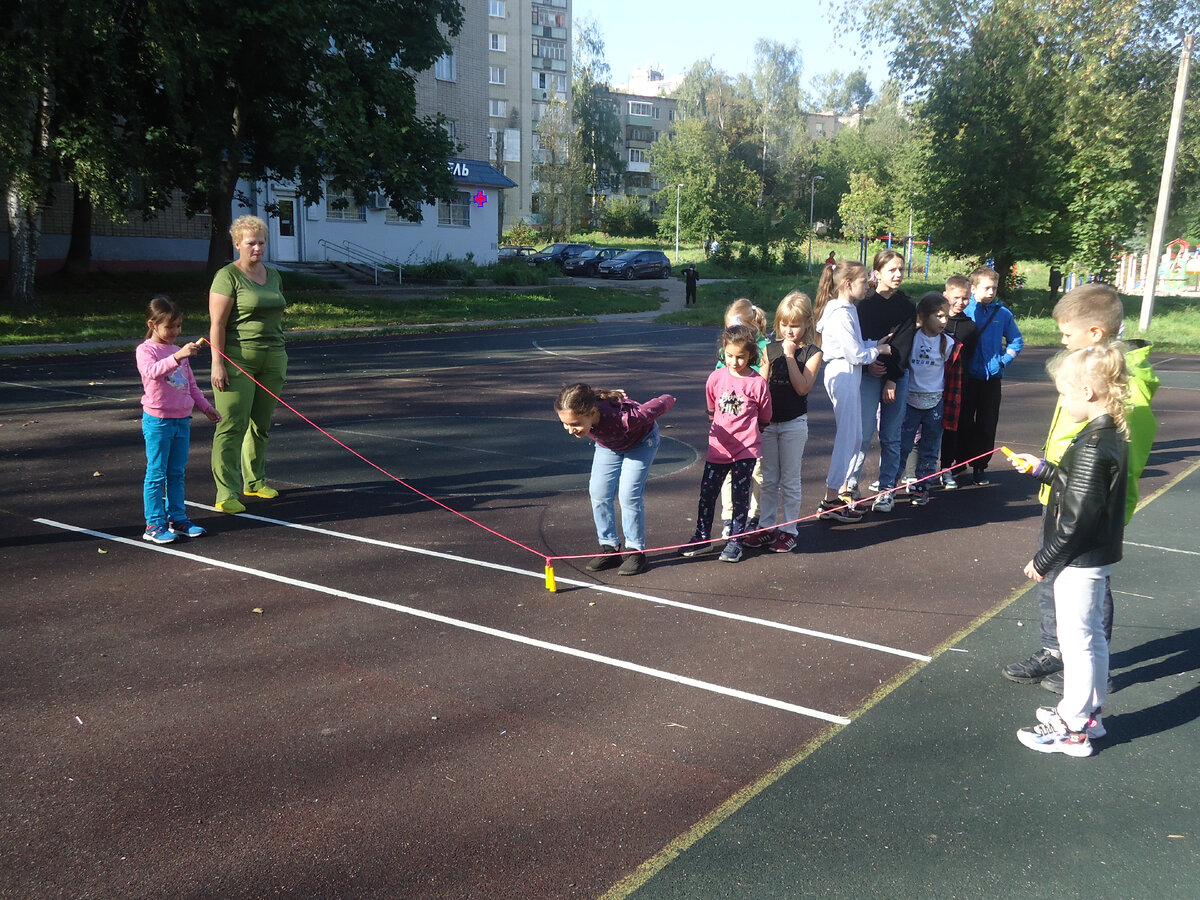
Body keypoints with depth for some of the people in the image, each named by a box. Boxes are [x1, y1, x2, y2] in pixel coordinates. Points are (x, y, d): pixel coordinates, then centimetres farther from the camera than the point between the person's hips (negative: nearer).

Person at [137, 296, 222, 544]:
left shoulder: (179, 351, 14)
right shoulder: (145, 350, -8)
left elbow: (191, 384, 24)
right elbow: (152, 371, -31)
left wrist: (206, 406, 20)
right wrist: (178, 356, -44)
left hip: (182, 419, 7)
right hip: (157, 420, -6)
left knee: (177, 473, 12)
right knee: (156, 474, -2)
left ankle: (177, 519, 20)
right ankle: (154, 525, 4)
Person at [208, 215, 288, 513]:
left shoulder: (273, 275, 15)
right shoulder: (227, 276, -6)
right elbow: (216, 324, -11)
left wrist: (281, 358, 19)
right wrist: (217, 363, -17)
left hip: (271, 359, 7)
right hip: (237, 359, -7)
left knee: (261, 424, 12)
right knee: (233, 425, -9)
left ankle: (254, 481, 26)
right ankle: (226, 493, -10)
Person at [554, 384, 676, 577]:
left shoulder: (623, 418, -48)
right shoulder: (573, 415, -33)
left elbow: (656, 407, -28)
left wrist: (668, 400, -6)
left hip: (640, 441, -5)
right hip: (608, 445, 5)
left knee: (629, 494, -15)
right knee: (599, 493, -6)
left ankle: (636, 551, -1)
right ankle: (609, 549, 6)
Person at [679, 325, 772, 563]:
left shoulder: (758, 383, -8)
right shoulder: (716, 378, -1)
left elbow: (764, 419, 4)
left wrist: (746, 432, 8)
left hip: (746, 448, -3)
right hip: (718, 446, 3)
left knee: (740, 494, 5)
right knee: (707, 492, 7)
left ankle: (735, 541, 18)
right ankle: (702, 538, 22)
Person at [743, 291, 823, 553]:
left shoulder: (812, 352, -5)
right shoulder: (770, 349, 5)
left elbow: (803, 387, -17)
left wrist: (790, 355, -18)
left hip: (794, 423, -4)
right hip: (768, 421, 4)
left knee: (790, 480, 5)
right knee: (768, 480, 11)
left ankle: (788, 530, 14)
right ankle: (766, 526, 21)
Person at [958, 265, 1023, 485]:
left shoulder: (1003, 313, 3)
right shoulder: (964, 310, -5)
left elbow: (1016, 341, 15)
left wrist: (1004, 360, 3)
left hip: (992, 376, 2)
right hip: (967, 375, -2)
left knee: (987, 424, 5)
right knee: (964, 422, 4)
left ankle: (980, 466, 15)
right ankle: (959, 464, 15)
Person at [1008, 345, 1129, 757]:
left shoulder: (1092, 445, -24)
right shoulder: (1113, 436, 5)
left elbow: (1077, 516, -23)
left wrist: (1044, 560, -16)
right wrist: (1041, 469, 16)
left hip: (1079, 561, -10)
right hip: (1097, 555, 10)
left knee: (1077, 641, 1)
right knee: (1091, 637, 20)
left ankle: (1071, 729, 12)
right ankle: (1089, 713, 35)